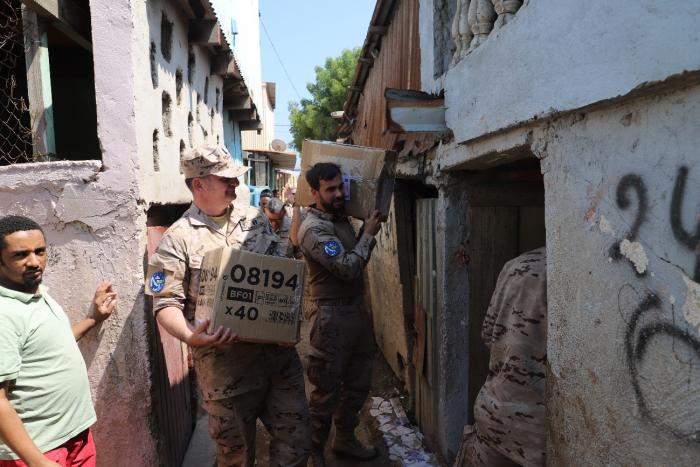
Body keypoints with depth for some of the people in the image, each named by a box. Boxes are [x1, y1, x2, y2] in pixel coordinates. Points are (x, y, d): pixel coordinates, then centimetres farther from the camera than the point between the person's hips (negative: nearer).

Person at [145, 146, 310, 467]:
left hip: (280, 352, 4)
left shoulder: (256, 218, 8)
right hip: (226, 365, -4)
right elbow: (166, 303, -10)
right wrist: (190, 336, -28)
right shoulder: (178, 239, -6)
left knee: (295, 440, 14)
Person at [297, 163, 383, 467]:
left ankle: (345, 440, 39)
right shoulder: (313, 228, -18)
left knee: (358, 384, 20)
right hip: (333, 316, -9)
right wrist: (369, 234, -12)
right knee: (327, 391, 4)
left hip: (357, 309, 9)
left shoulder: (341, 218, 8)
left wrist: (367, 231, 7)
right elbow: (349, 268, -24)